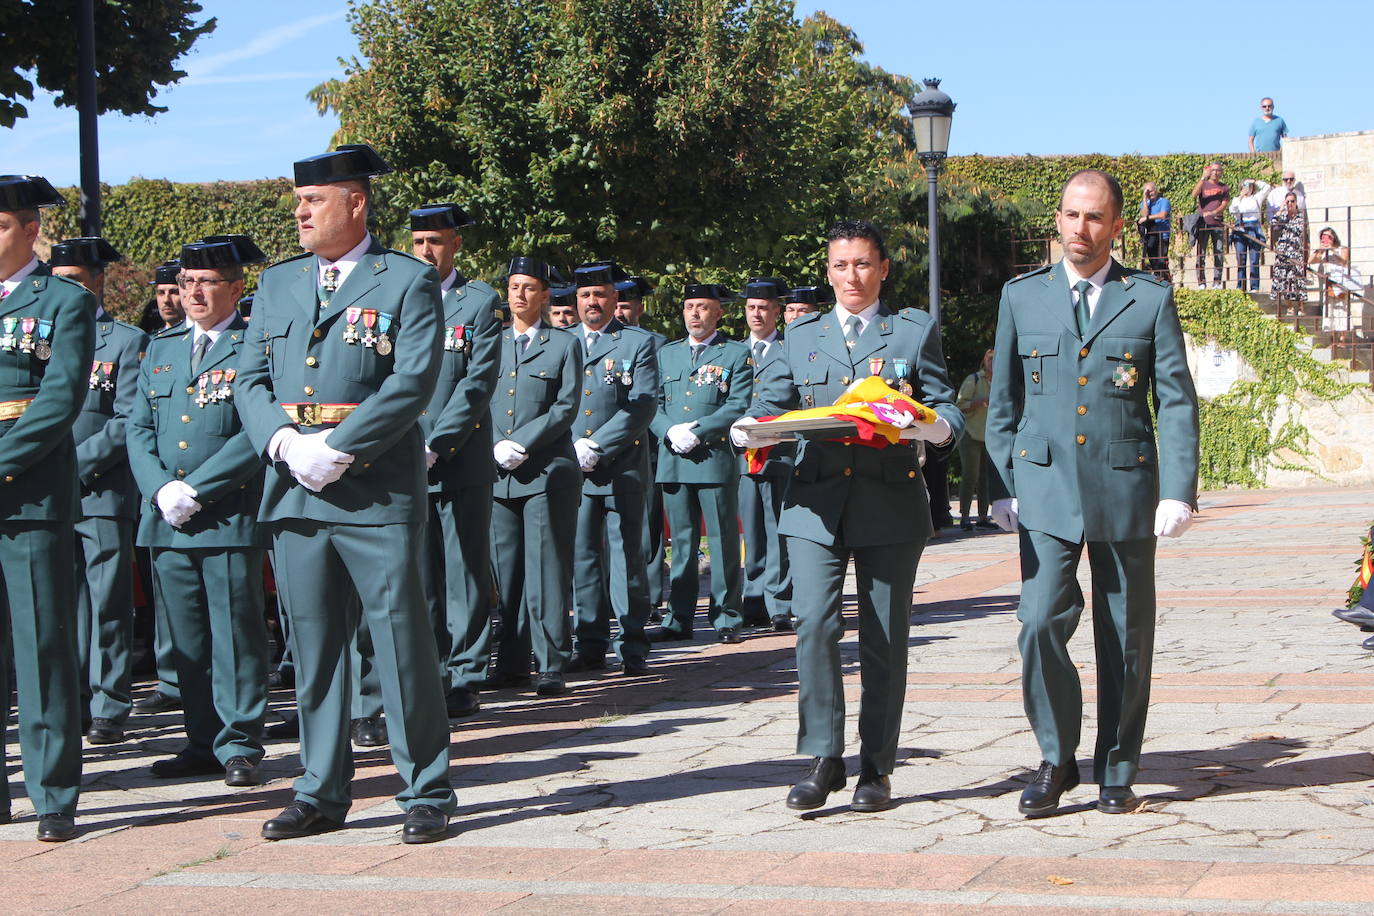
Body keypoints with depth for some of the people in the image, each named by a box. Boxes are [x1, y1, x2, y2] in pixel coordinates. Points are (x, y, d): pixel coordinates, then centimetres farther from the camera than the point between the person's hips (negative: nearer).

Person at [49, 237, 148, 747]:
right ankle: (74, 705, 9)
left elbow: (127, 423, -5)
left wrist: (78, 465, -13)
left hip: (103, 495, -4)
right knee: (66, 605, 4)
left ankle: (109, 709, 2)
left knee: (107, 604, -2)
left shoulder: (128, 342, 3)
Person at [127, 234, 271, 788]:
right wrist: (161, 489, -4)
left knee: (236, 634, -3)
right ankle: (203, 744, 16)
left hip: (230, 518, -5)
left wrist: (196, 491, -15)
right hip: (167, 520, 6)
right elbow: (139, 429, 13)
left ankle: (239, 747, 4)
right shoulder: (161, 349, 17)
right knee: (186, 639, 8)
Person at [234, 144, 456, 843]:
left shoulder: (407, 282, 0)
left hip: (376, 491, -5)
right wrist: (285, 444, -8)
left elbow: (413, 382, -11)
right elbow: (250, 380, 11)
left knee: (402, 642, -3)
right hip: (295, 493, 5)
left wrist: (336, 452, -16)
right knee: (313, 645, 10)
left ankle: (426, 795, 6)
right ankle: (321, 793, 18)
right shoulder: (278, 282, 16)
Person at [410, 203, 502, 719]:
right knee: (419, 576, 4)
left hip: (461, 461, -3)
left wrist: (435, 446, -14)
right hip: (405, 464, 3)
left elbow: (479, 383, -7)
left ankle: (464, 680, 5)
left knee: (465, 574, 0)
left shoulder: (481, 302, 2)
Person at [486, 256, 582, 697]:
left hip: (547, 472, -3)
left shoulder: (565, 345, 6)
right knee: (506, 571, 5)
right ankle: (512, 663, 11)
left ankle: (551, 667, -4)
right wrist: (495, 449, -5)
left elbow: (566, 408, -3)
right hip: (498, 475, 4)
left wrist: (521, 444, -12)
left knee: (546, 570, -6)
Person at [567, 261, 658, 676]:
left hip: (622, 468, -3)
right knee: (582, 557, 4)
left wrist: (597, 447, -12)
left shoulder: (639, 343, 5)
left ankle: (633, 648, 1)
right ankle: (591, 645, 10)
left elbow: (643, 406, -4)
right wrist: (573, 448, -5)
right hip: (572, 470, 3)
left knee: (627, 557, -3)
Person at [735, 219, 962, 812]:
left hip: (891, 503, -1)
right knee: (814, 625, -13)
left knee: (884, 639, 2)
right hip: (816, 505, 1)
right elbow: (774, 404, 11)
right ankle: (823, 759, -3)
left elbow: (947, 408, 3)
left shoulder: (915, 331, 11)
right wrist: (751, 429, -12)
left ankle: (876, 768, 12)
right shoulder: (801, 336, 17)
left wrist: (931, 426, -21)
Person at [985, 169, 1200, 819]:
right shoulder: (1022, 296, 9)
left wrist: (1178, 491, -8)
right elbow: (1003, 403, 12)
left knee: (1126, 638, 5)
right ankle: (1056, 761, 6)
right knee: (1040, 626, -12)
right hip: (1045, 489, 0)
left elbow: (1178, 402, 1)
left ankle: (1116, 772, 19)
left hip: (1125, 488, 0)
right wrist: (1003, 487, 5)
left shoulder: (1150, 300, 4)